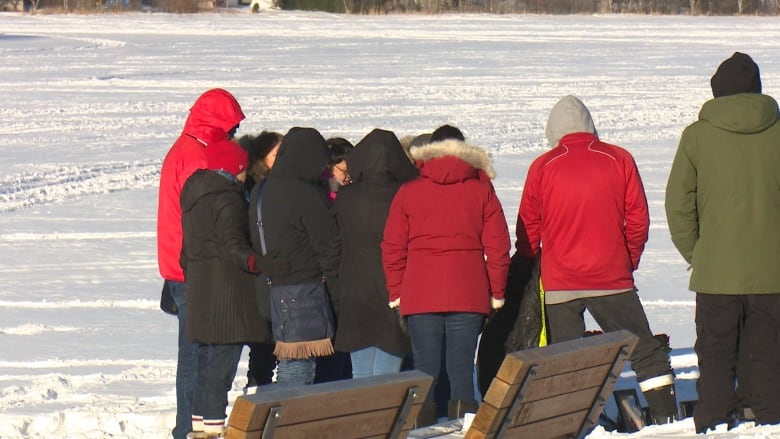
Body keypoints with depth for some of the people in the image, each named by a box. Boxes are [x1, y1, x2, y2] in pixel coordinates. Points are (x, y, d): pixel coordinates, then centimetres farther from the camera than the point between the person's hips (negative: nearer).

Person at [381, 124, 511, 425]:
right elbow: (497, 247, 2)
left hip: (420, 296, 0)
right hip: (469, 295, 0)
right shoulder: (481, 191, 5)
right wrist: (496, 292, 8)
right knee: (462, 368, 1)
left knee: (425, 368, 3)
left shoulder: (408, 192, 6)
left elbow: (392, 248, 5)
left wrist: (395, 292, 11)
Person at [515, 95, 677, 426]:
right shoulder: (619, 160, 1)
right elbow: (638, 219, 3)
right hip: (612, 279, 0)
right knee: (644, 350, 10)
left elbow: (528, 228, 4)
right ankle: (666, 416, 6)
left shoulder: (542, 167, 0)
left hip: (559, 283, 0)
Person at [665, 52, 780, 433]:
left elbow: (678, 202, -2)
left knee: (716, 358, 6)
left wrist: (692, 252, 8)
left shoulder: (697, 136, -3)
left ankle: (713, 427, 4)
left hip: (717, 271, -1)